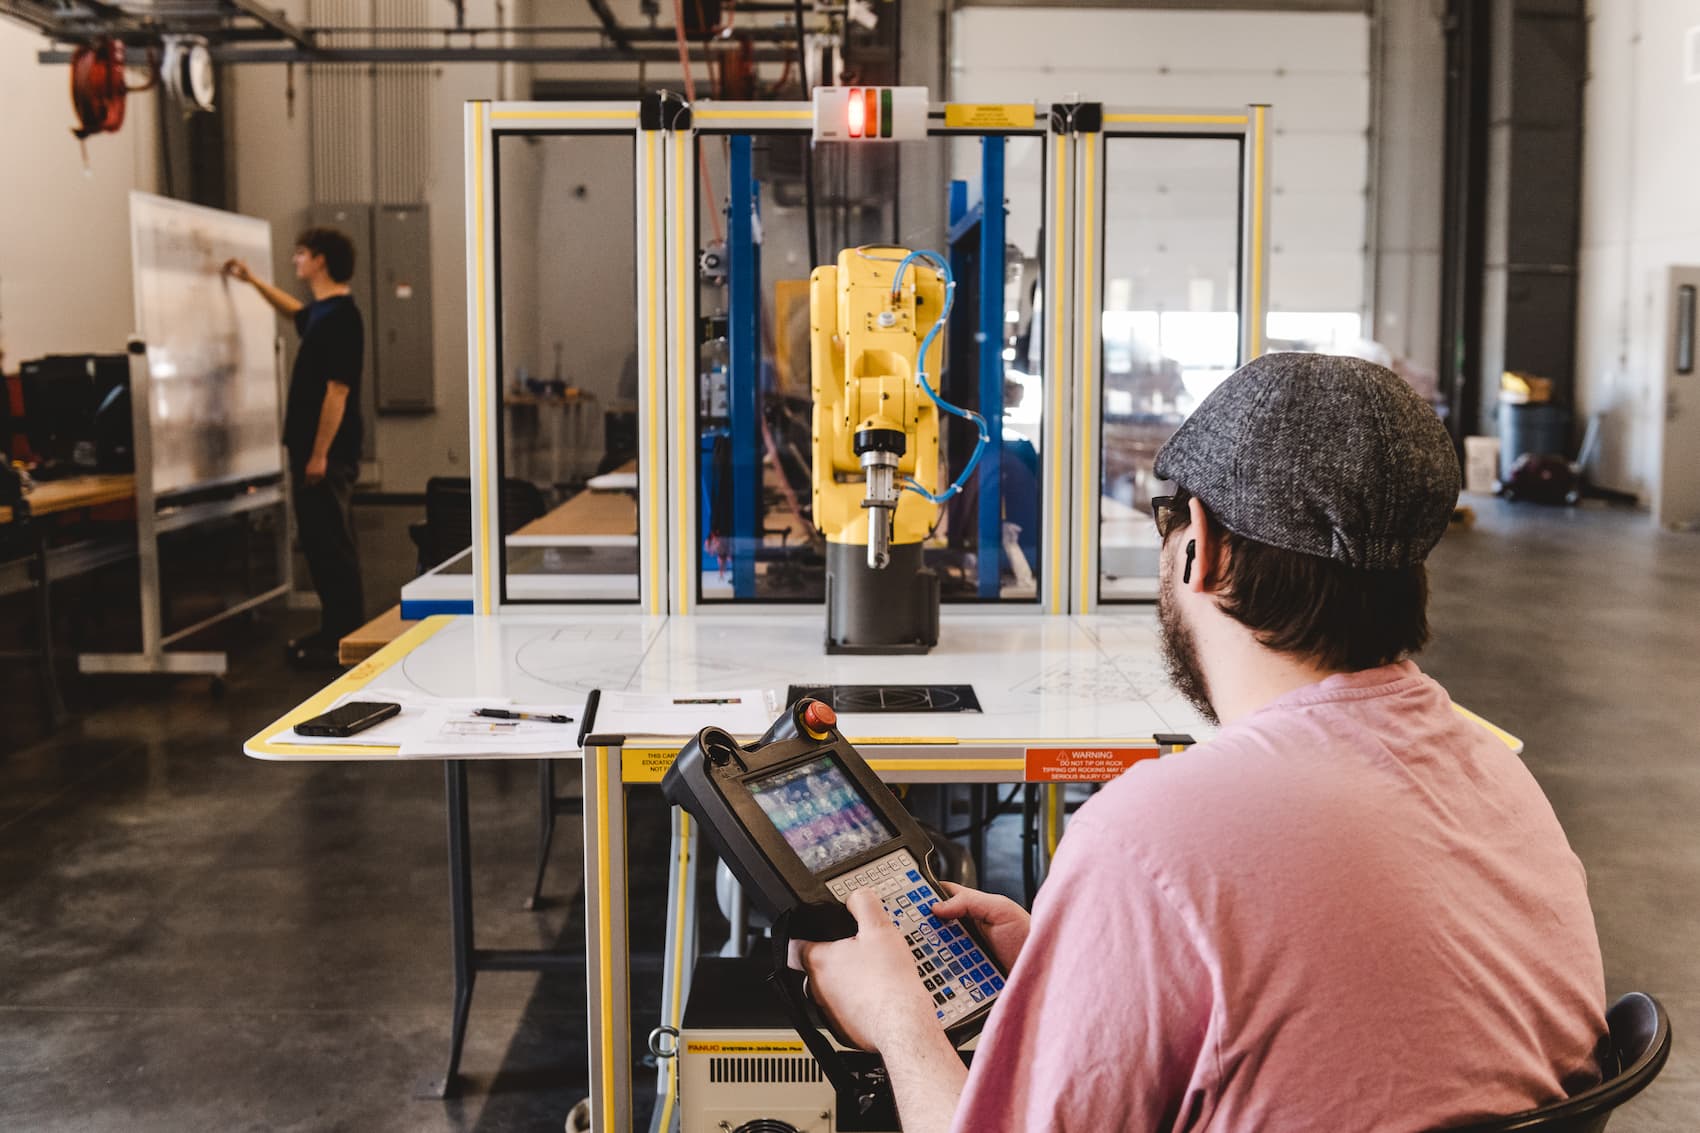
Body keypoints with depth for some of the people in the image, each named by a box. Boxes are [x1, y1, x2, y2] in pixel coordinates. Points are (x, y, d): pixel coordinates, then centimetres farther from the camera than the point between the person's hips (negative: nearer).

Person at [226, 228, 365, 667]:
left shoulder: (340, 317, -17)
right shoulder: (320, 312, 12)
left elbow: (337, 390, -22)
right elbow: (295, 311, 39)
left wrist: (320, 454, -22)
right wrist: (253, 281, 42)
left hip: (328, 454, -10)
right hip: (309, 449, 10)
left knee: (333, 546, -4)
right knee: (318, 542, 13)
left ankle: (345, 640, 3)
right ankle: (334, 629, 21)